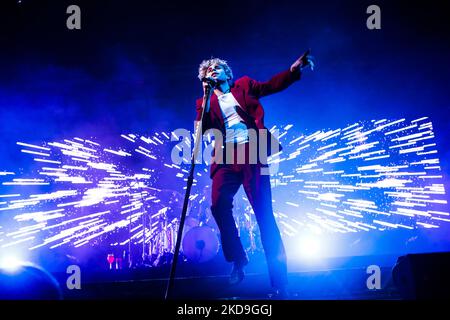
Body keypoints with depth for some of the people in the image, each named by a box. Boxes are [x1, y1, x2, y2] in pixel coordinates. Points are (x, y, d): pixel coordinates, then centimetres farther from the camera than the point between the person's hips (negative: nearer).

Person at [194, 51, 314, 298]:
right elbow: (202, 128, 2)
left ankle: (279, 280, -4)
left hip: (252, 152, -1)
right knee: (219, 205, -22)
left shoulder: (243, 86, 18)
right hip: (226, 157, 1)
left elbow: (272, 85, 8)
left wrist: (294, 69, -6)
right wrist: (206, 97, -2)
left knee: (263, 211, -6)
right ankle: (237, 261, -5)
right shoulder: (206, 101, 17)